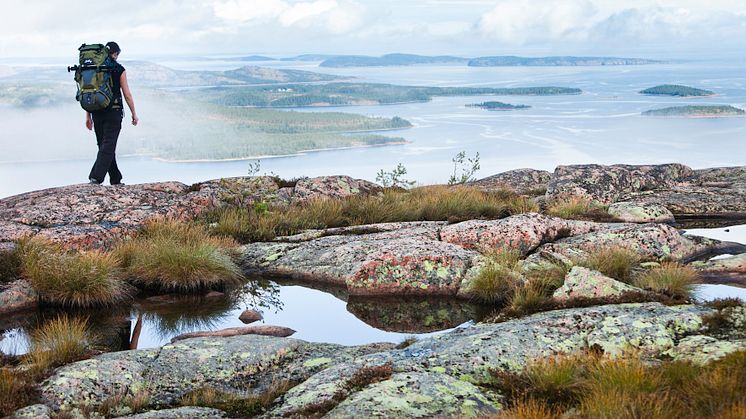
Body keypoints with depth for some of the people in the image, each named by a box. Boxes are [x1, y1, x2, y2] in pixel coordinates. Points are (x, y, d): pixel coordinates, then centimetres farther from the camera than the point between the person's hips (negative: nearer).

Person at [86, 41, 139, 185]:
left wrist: (88, 116, 12)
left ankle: (115, 179, 23)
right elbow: (127, 95, -4)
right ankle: (96, 178, -20)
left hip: (97, 113, 5)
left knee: (104, 145, 15)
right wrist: (134, 114, 6)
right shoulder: (119, 69, -5)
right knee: (108, 146, -6)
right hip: (113, 112, -5)